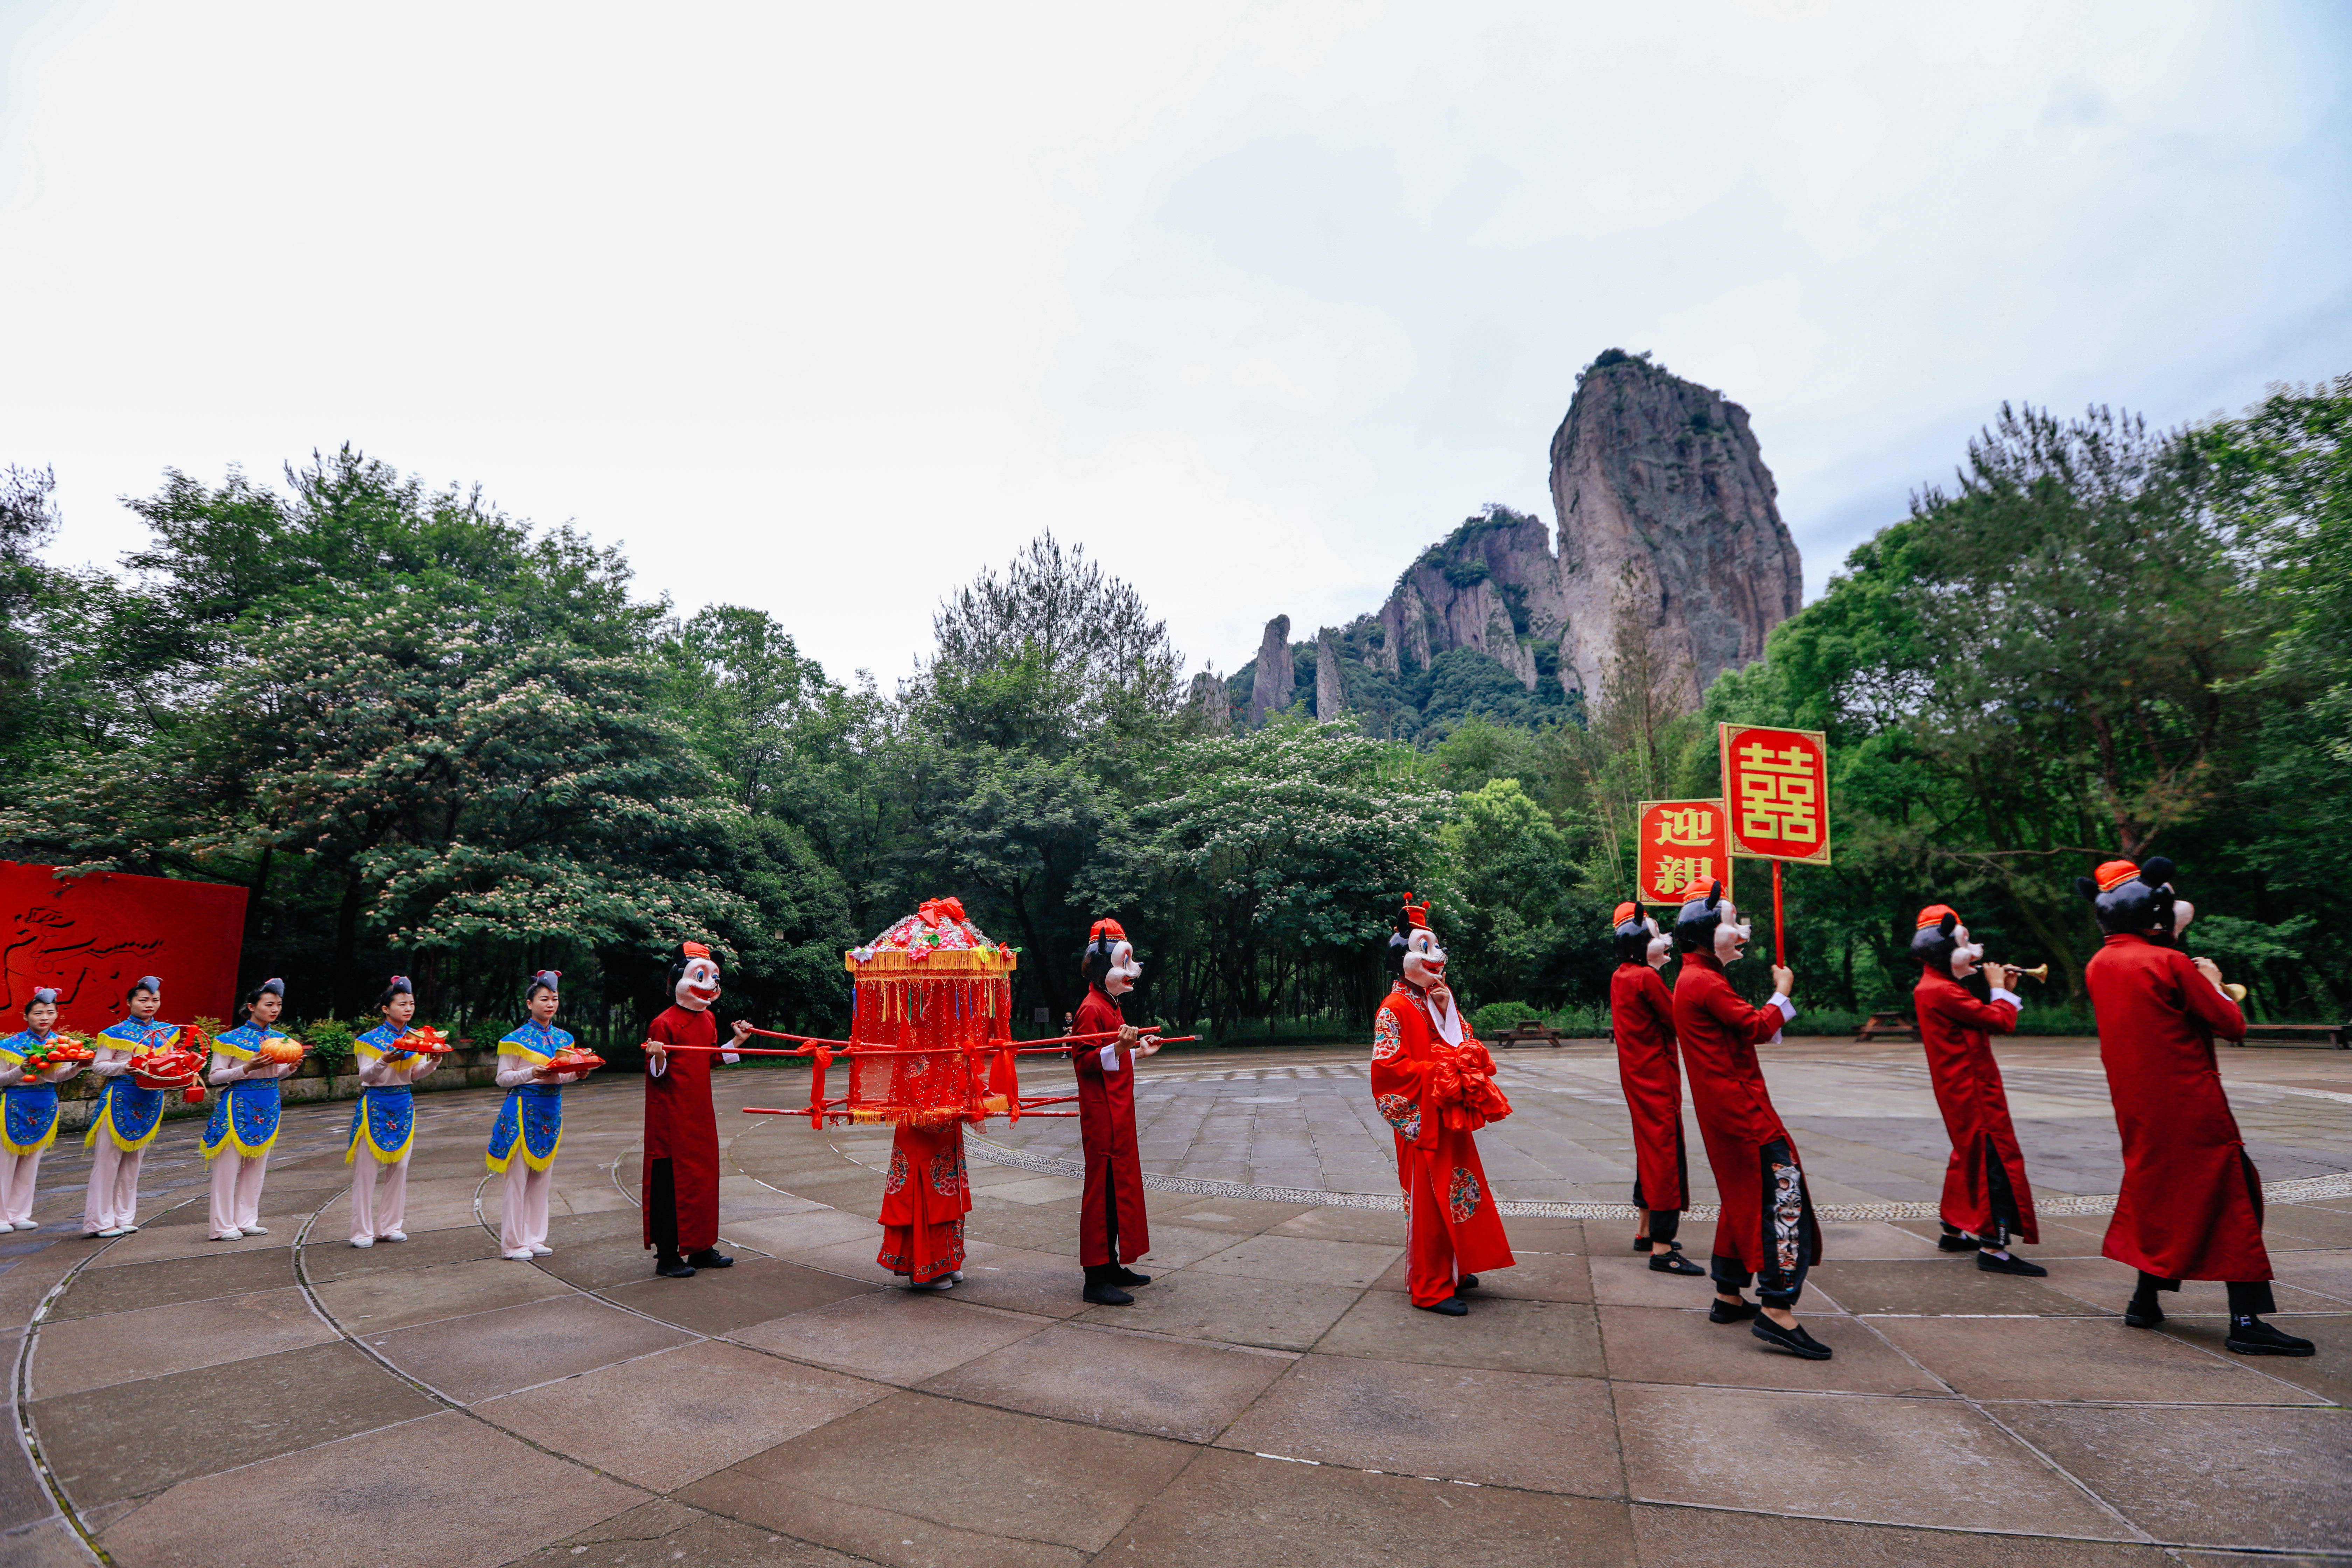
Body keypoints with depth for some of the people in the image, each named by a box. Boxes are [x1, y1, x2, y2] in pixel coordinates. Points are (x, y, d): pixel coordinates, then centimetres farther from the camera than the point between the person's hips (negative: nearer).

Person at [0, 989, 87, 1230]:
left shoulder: (60, 1043, 3)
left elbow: (59, 1077, 8)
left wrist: (78, 1066, -11)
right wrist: (22, 1071, -25)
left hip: (45, 1106, 4)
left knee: (31, 1163, 10)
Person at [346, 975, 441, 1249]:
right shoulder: (372, 1039, -6)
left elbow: (415, 1074, 3)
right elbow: (365, 1075, -10)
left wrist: (433, 1062, -17)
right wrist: (385, 1061, -28)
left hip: (404, 1104, 4)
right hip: (375, 1103, -4)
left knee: (399, 1165, 6)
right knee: (368, 1168, -1)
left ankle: (390, 1226, 16)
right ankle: (362, 1231, 9)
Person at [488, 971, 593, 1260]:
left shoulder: (563, 1038, 10)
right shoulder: (517, 1039, -6)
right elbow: (503, 1078, -5)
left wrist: (577, 1074, -3)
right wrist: (532, 1074, -20)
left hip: (551, 1110, 6)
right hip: (523, 1109, -5)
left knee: (542, 1177, 10)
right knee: (518, 1177, -2)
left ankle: (535, 1238, 19)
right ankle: (513, 1244, 8)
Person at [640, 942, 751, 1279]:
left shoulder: (708, 1019, 11)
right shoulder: (664, 1023, -13)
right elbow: (655, 1074, -12)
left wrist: (736, 1042, 16)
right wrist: (657, 1058, -32)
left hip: (701, 1115, 8)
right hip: (672, 1117, -8)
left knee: (704, 1177, 12)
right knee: (672, 1181, -2)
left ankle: (701, 1248, 23)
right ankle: (668, 1257, 8)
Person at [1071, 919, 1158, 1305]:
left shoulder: (1111, 1007, 17)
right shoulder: (1092, 1009, -15)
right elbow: (1085, 1061, -23)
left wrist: (1138, 1050, 36)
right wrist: (1119, 1048, -36)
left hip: (1118, 1113, 11)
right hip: (1102, 1115, -11)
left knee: (1121, 1185, 15)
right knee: (1104, 1189, -7)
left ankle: (1112, 1265, 25)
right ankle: (1097, 1278, -1)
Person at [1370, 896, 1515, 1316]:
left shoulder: (1440, 1003, 15)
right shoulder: (1394, 1009, -13)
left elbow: (1468, 1046, 13)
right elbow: (1387, 1065, -20)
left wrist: (1448, 1011, -4)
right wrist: (1435, 1073, -21)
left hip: (1452, 1117, 9)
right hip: (1423, 1123, -9)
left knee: (1454, 1193, 16)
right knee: (1428, 1201, -3)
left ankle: (1452, 1270, 30)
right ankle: (1430, 1288, 6)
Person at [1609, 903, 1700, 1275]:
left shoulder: (1620, 976, 9)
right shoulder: (1647, 978, -18)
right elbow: (1678, 1021, -13)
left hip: (1636, 1074, 10)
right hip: (1656, 1076, -10)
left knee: (1650, 1150, 19)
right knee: (1665, 1151, -7)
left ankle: (1646, 1232, 30)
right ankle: (1661, 1249, -6)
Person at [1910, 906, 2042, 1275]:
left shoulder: (1935, 988, 15)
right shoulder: (1941, 991, -20)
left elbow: (1986, 1022, 17)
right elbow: (2000, 1021, -20)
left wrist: (2005, 992, 12)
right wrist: (2000, 990, -4)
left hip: (1964, 1089, 11)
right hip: (1972, 1089, -11)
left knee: (1971, 1155, 19)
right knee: (1997, 1158, -10)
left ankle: (1954, 1230, 29)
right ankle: (1993, 1247, -9)